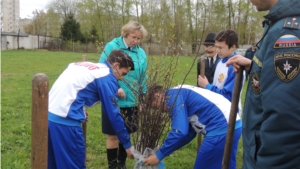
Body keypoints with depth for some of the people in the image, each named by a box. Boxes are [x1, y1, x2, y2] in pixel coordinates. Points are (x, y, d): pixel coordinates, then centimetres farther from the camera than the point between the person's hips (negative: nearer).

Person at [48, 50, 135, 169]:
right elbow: (114, 114, -5)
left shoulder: (85, 66, 19)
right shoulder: (107, 77, -5)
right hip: (64, 120, -9)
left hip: (49, 113, 9)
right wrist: (127, 144, 3)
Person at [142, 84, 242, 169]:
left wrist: (159, 155, -4)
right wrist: (166, 150, 24)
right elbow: (189, 133, 24)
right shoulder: (182, 94, 23)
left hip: (221, 129, -10)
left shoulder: (174, 96, -6)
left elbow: (179, 132, -14)